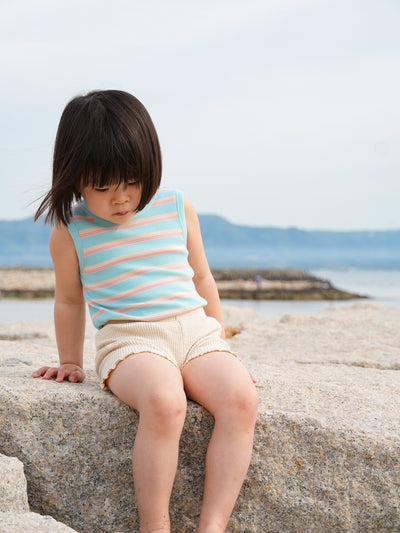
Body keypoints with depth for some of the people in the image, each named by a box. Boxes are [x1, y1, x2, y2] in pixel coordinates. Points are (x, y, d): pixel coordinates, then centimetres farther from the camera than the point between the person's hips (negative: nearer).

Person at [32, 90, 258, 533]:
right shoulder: (71, 231, 3)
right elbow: (69, 300, 18)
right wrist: (71, 362, 24)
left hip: (194, 330, 3)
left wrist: (219, 340, 23)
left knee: (240, 398, -28)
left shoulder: (177, 209, 10)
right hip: (127, 339, -3)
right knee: (164, 402, -37)